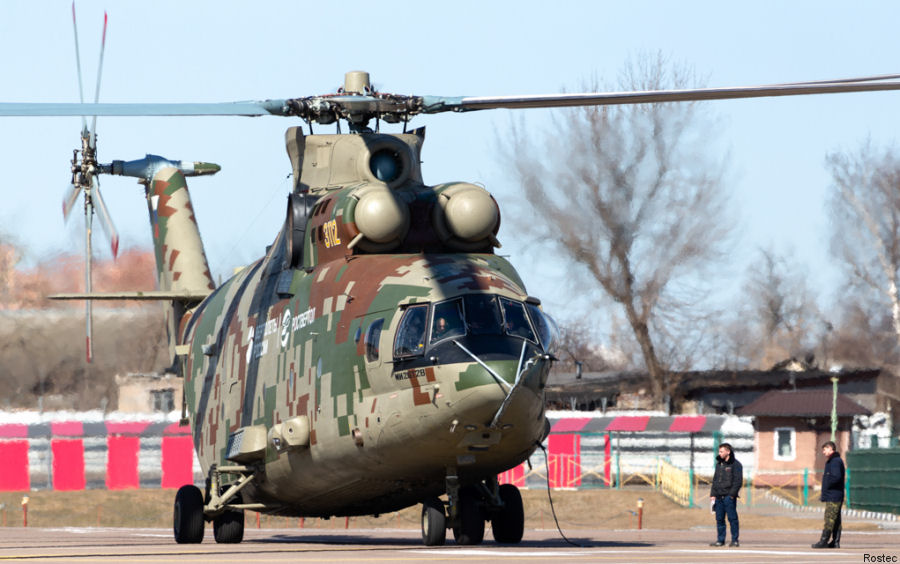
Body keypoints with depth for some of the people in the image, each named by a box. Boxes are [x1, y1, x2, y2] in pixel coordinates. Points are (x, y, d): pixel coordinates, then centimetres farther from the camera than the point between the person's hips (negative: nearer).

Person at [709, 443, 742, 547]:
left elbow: (738, 481, -9)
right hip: (719, 496, 7)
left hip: (729, 496, -7)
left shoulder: (735, 464, -4)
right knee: (719, 519, 6)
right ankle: (720, 540, 11)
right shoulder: (719, 464, 17)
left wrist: (732, 494, -15)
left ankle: (735, 540, -1)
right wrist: (712, 494, 11)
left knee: (732, 518, -6)